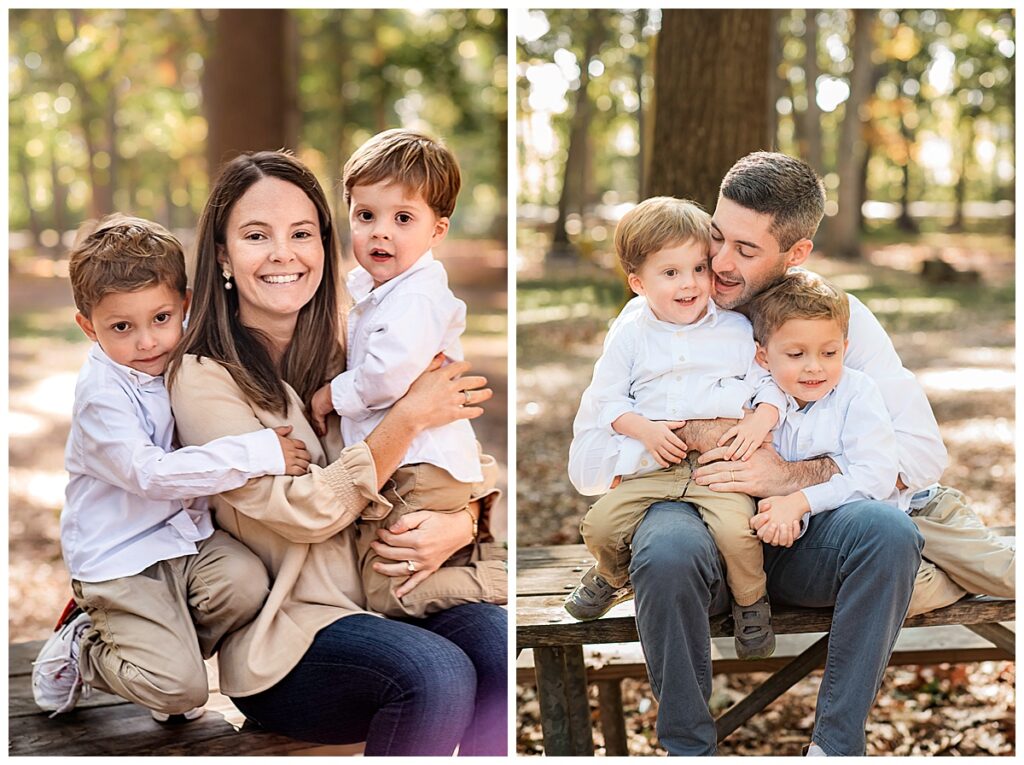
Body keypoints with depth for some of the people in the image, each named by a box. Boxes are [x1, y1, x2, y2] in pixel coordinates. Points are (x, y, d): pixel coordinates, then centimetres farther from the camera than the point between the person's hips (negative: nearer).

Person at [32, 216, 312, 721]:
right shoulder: (102, 392, -20)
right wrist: (258, 454, -30)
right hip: (121, 560, -7)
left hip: (185, 537, 7)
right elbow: (151, 473, -30)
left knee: (245, 582, -23)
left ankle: (163, 647, 7)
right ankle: (79, 648, 13)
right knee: (179, 689, -16)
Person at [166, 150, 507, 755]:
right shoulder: (203, 380, -5)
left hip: (390, 596, 5)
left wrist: (460, 523, -11)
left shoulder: (346, 357, 11)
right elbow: (304, 511, -13)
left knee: (497, 638, -26)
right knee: (436, 673, -31)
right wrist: (411, 415, -13)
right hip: (286, 635, -4)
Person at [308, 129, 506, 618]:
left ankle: (497, 582, -7)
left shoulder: (418, 297, -19)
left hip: (422, 473, -10)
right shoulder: (364, 288, 12)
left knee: (381, 592, -9)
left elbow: (389, 375, -30)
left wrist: (332, 395, -14)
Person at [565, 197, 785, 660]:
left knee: (736, 529, -27)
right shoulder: (630, 336, 6)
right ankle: (612, 578, 28)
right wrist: (646, 430, -10)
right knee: (599, 526, -10)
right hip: (651, 464, 2)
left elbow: (770, 382, 8)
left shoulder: (737, 329, 5)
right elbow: (606, 398, 6)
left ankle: (751, 602, 5)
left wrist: (761, 419, -12)